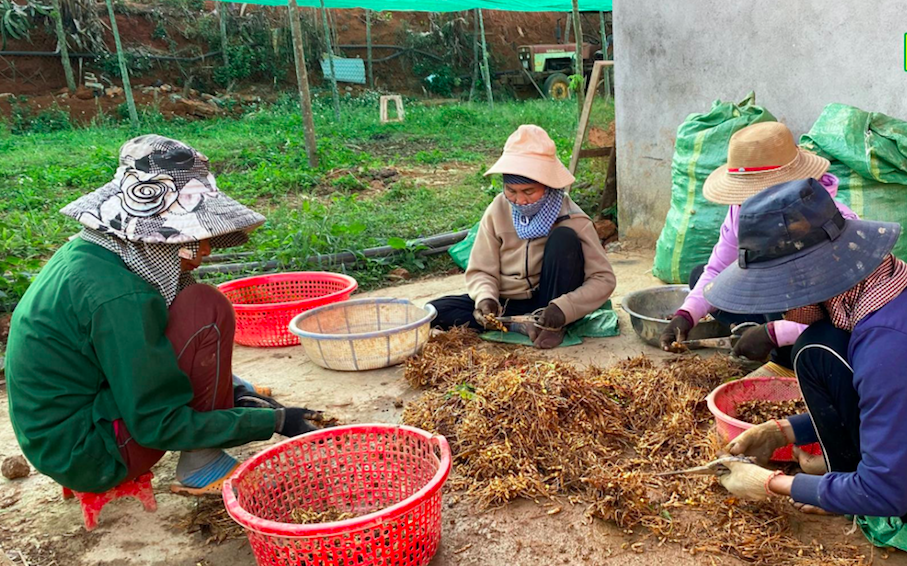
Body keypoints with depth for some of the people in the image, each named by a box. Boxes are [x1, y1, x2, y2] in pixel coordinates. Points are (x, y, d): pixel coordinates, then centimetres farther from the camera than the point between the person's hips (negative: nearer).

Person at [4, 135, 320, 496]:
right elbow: (157, 425, -21)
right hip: (90, 457, -9)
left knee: (186, 299, 13)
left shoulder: (87, 254, 2)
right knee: (208, 312, -18)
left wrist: (222, 386, 9)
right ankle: (200, 468, -8)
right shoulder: (118, 296, -27)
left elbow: (144, 360, 15)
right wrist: (275, 421, -17)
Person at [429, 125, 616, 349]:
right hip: (507, 305, 3)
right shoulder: (498, 210, -8)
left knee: (564, 237, -26)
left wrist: (563, 308, -33)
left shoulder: (572, 218, -15)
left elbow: (604, 279, -16)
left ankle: (553, 327, -17)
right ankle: (522, 327, -19)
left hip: (549, 305, -2)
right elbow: (480, 271, -3)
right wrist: (486, 297, -27)